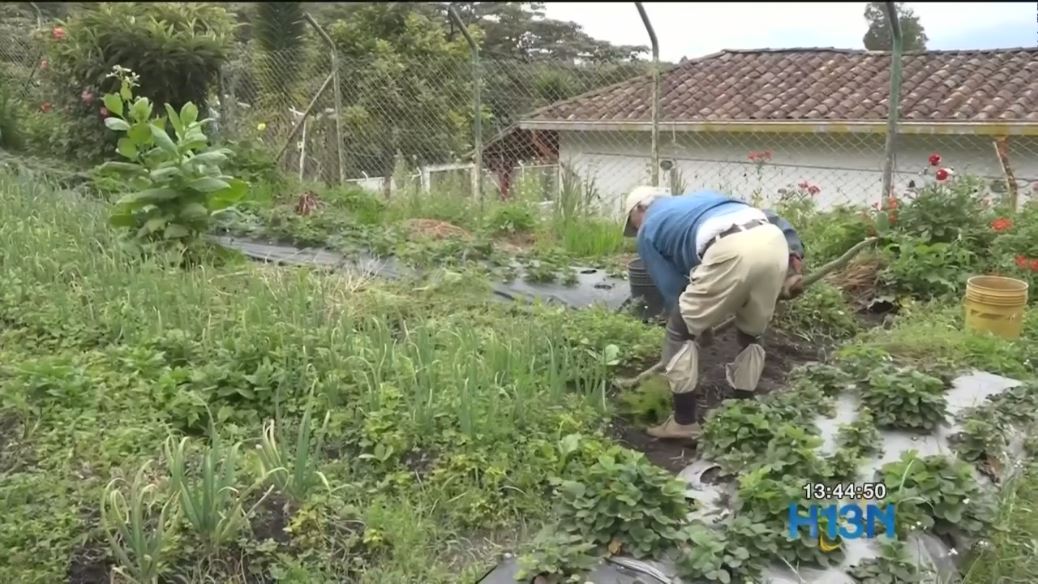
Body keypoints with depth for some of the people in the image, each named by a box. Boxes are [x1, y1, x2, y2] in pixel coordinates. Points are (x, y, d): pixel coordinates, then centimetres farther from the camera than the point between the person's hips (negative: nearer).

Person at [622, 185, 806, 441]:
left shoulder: (648, 231, 26)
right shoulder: (696, 197, 41)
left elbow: (672, 290, 24)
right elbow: (767, 218, 30)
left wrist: (699, 326, 39)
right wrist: (794, 255, 22)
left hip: (731, 252, -6)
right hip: (774, 241, 6)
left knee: (680, 332, 14)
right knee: (751, 333, 27)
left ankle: (684, 422, 20)